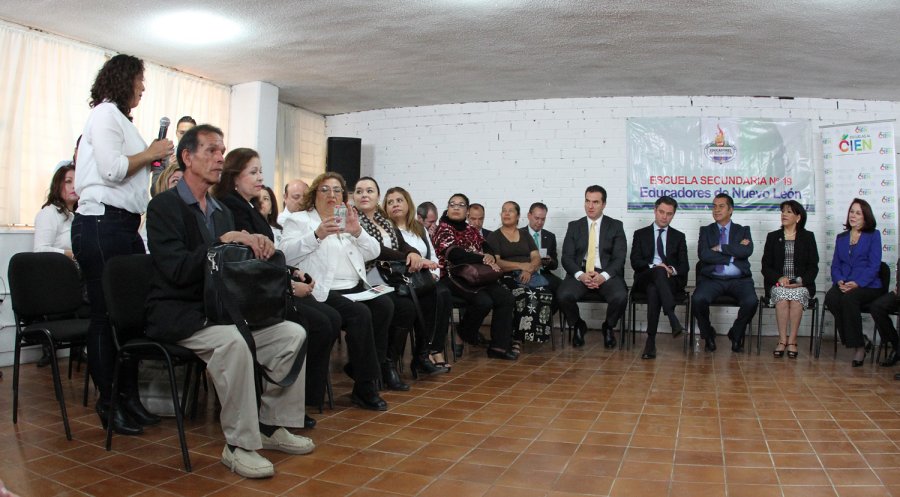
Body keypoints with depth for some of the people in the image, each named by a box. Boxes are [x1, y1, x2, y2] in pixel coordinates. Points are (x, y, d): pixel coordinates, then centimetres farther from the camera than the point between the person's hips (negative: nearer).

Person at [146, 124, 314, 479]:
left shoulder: (221, 211, 15)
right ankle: (239, 445, -22)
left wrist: (255, 244, -11)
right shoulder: (164, 205, -7)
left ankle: (272, 425, 2)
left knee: (293, 334, -10)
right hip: (178, 313, -7)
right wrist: (224, 242, -23)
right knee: (232, 341, -36)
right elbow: (176, 270, -19)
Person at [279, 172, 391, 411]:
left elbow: (374, 252, 15)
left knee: (385, 305, -22)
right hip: (324, 292, -6)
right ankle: (365, 389, -19)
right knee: (360, 314, -29)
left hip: (355, 289, 6)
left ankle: (359, 367, -7)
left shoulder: (347, 221, 25)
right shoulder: (299, 220, 10)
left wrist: (357, 232, -4)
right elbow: (286, 254, -8)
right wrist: (317, 234, -22)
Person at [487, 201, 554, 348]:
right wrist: (522, 266, -10)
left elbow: (536, 258, 11)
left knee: (543, 290, -31)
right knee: (523, 294, -36)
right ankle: (516, 338, -27)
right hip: (507, 277, -3)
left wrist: (529, 270, -11)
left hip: (529, 275, 3)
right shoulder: (494, 237, 12)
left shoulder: (525, 236, 23)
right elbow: (496, 263, -2)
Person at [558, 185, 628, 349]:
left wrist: (604, 275, -19)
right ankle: (579, 326, 4)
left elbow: (619, 258, -1)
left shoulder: (615, 226, 8)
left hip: (607, 274, -1)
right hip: (580, 273, 1)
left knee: (620, 297, -32)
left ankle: (608, 327, 4)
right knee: (563, 296, -30)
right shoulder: (574, 226, 12)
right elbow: (567, 257, 4)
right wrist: (580, 275, -16)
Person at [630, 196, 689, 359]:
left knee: (653, 289, -37)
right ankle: (673, 319, -50)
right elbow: (635, 262, 3)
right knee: (658, 272, -39)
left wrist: (672, 270, -15)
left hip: (671, 280, 1)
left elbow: (684, 266, 9)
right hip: (645, 279, 0)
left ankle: (651, 340, -42)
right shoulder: (640, 234, 17)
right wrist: (654, 266, -16)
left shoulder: (679, 237, 20)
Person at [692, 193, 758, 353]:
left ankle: (736, 334, 0)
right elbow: (703, 255, -5)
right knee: (698, 299, -31)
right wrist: (732, 255, -7)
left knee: (751, 302, -30)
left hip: (739, 280, 0)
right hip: (712, 279, 0)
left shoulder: (743, 230, 16)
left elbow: (747, 251, -7)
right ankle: (708, 334, -3)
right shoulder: (706, 231, 14)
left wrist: (720, 248, -7)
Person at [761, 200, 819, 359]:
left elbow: (813, 266, 7)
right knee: (781, 297, -33)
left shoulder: (808, 237, 14)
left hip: (801, 285, 0)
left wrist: (801, 281, -12)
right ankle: (782, 340, -29)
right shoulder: (773, 237, 15)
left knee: (796, 297, -33)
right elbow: (765, 266, 9)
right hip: (777, 284, 1)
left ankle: (792, 341, -29)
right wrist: (779, 278, -11)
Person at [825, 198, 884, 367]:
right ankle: (862, 341, -17)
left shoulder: (873, 235, 8)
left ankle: (859, 346, -21)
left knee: (849, 298, -36)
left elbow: (874, 265, -3)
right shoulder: (841, 237, 21)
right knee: (830, 297, -31)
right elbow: (835, 265, 14)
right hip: (843, 285, 3)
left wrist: (857, 283, -18)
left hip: (868, 285, -3)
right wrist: (839, 281, -8)